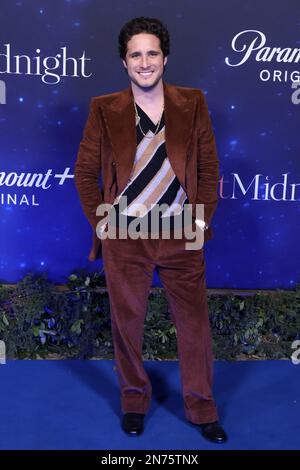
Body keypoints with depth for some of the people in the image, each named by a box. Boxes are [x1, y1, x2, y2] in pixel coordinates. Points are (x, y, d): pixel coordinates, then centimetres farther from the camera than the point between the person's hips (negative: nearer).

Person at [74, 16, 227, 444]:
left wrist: (203, 217, -1)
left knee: (195, 322, 7)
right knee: (127, 322, 12)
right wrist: (99, 220, -3)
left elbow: (209, 166, 5)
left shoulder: (192, 102, 2)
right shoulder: (104, 109, -1)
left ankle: (202, 408, 28)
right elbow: (85, 171, 3)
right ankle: (134, 401, 35)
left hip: (181, 234, 1)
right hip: (124, 237, 0)